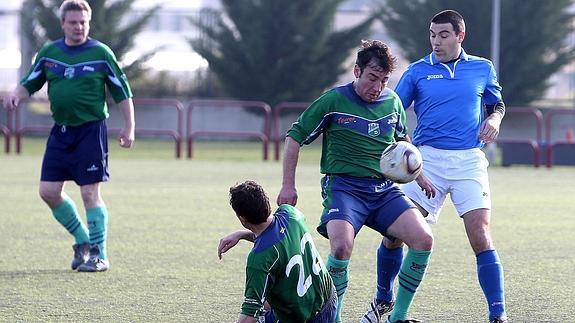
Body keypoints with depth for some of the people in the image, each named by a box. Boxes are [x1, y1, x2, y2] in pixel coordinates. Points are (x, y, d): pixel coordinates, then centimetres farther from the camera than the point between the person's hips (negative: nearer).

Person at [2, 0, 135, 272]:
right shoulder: (49, 53, 6)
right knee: (48, 191, 3)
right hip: (60, 130, 5)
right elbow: (30, 84, 13)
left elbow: (122, 92, 1)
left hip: (91, 130, -5)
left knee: (90, 192, -7)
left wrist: (129, 127, -3)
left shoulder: (100, 53, -4)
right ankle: (83, 240, 21)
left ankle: (99, 255, 1)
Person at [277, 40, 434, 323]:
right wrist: (288, 185, -1)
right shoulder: (334, 101, -4)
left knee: (423, 239, -15)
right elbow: (295, 136, 3)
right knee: (341, 246, -31)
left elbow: (402, 140, 28)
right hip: (344, 185, -5)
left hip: (385, 188, 5)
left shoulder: (392, 101, 10)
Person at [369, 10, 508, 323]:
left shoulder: (482, 69, 9)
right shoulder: (417, 71, 5)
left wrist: (494, 118, 1)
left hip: (469, 161, 0)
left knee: (480, 237, -13)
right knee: (394, 232, -6)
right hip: (427, 159, 0)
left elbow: (497, 103, 25)